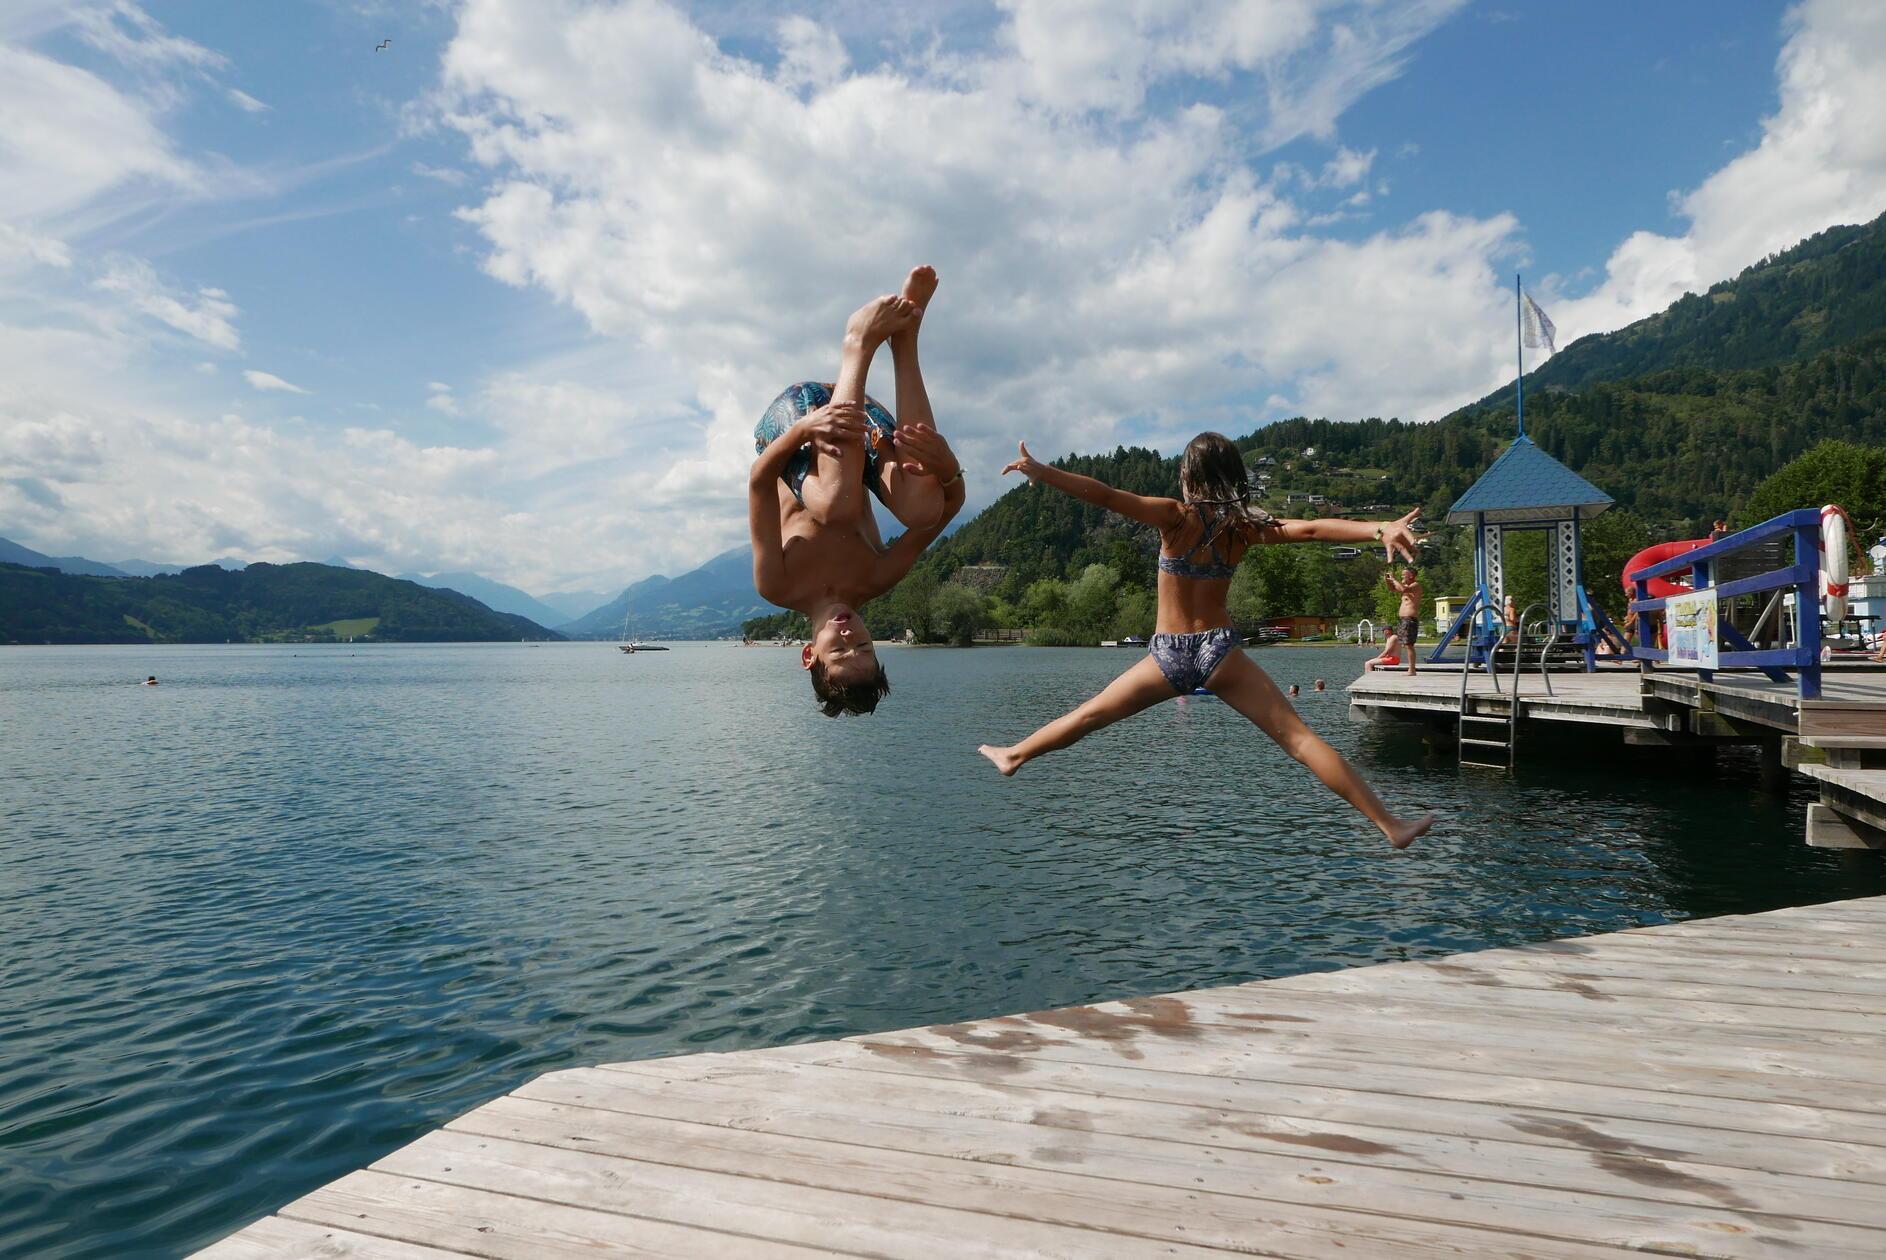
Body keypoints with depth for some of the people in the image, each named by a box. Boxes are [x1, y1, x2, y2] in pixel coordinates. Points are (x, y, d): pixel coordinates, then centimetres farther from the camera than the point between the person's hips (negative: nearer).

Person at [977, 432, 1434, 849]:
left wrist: (1039, 471, -18)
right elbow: (1310, 529, -12)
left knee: (1089, 715, 17)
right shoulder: (1244, 525, 0)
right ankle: (1391, 825, -1)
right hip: (1219, 651, 1)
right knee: (1299, 737, 0)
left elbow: (1105, 496, -16)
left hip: (1169, 656, -1)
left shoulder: (1177, 516, -7)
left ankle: (1014, 755, 36)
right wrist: (1380, 529, -16)